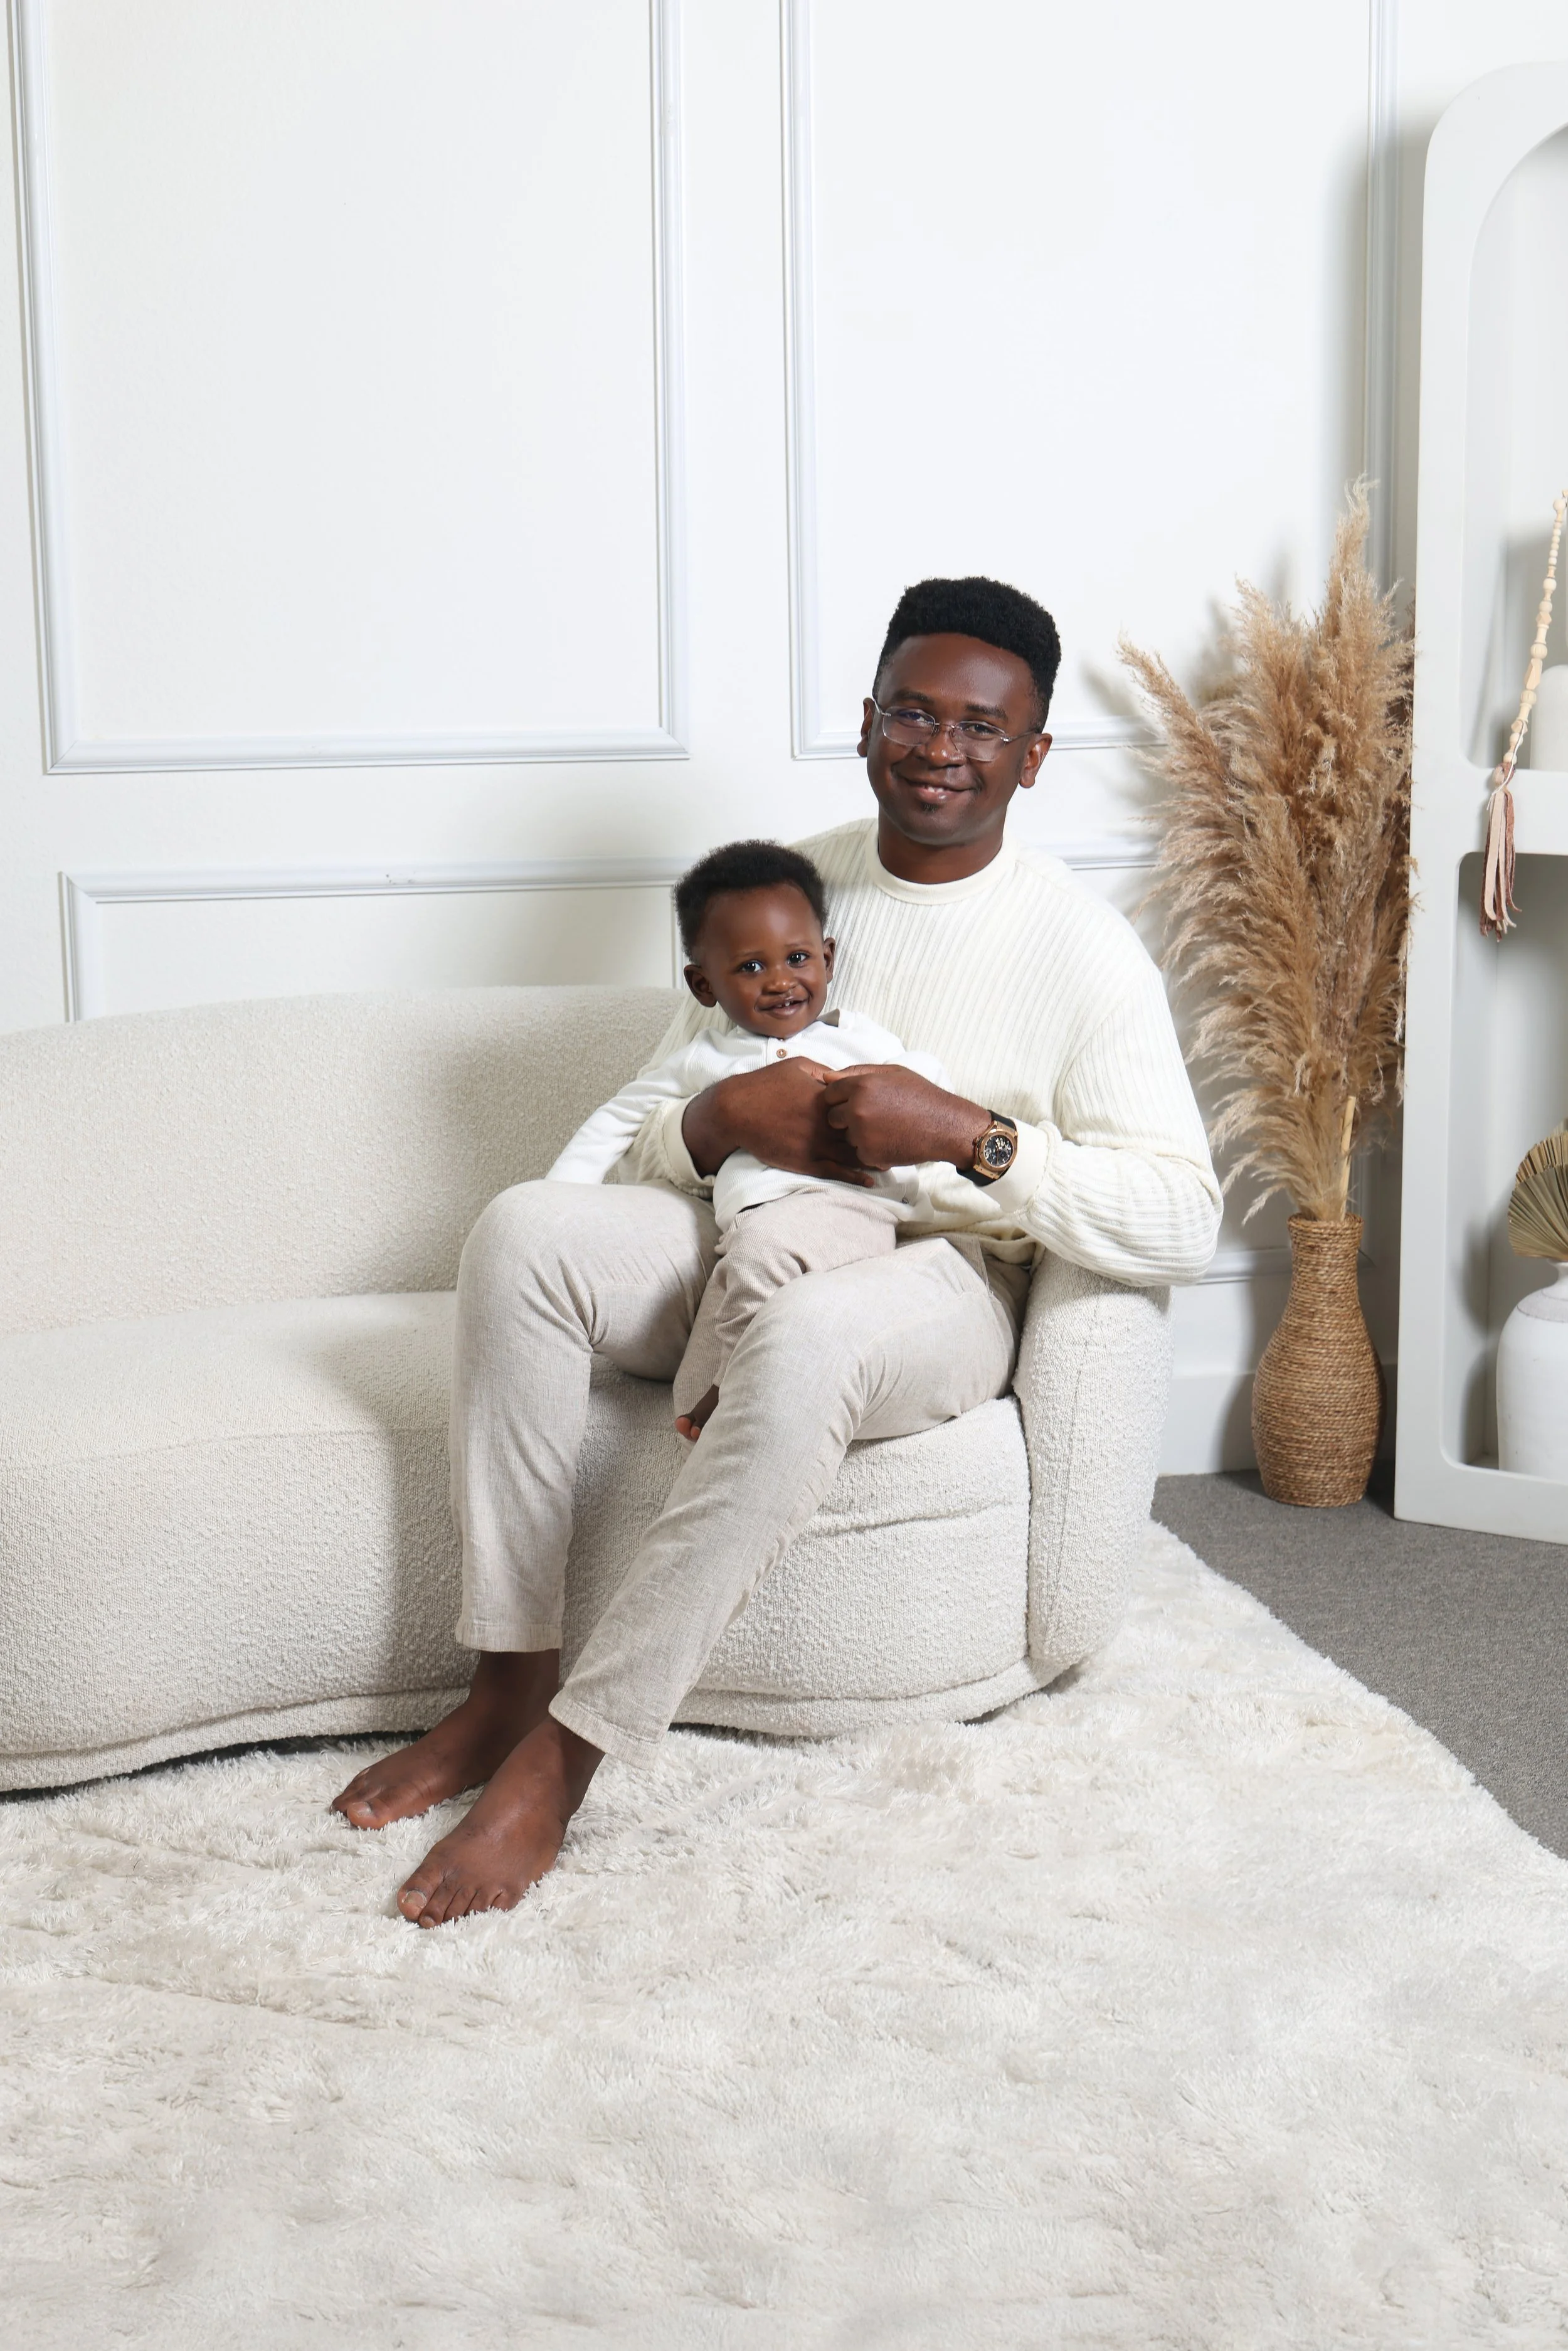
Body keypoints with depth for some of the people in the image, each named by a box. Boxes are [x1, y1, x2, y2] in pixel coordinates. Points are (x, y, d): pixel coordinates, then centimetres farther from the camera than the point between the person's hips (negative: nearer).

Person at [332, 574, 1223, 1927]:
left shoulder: (1084, 950, -7)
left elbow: (1182, 1226, -15)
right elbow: (645, 1148, 8)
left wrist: (970, 1133, -24)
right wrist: (717, 1122, -16)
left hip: (940, 1279, -4)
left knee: (806, 1334, -39)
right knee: (525, 1230, -23)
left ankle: (567, 1749, -30)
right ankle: (509, 1678, -18)